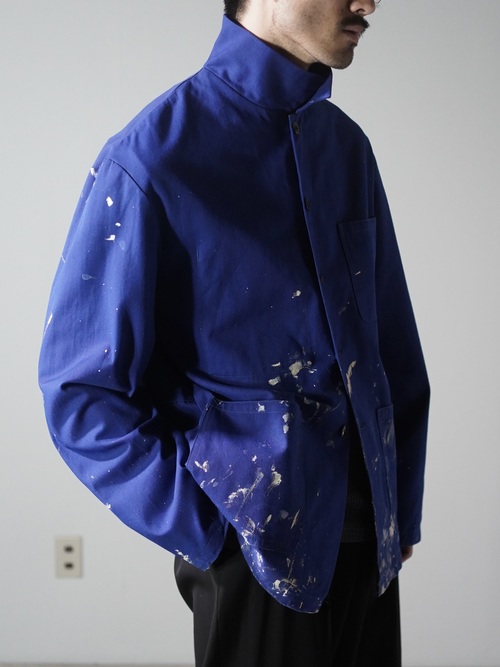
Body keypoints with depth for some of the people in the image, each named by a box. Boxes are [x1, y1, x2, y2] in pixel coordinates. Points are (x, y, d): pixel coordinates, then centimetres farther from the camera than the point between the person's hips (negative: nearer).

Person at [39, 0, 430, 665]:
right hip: (257, 549, -6)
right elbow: (81, 394, -13)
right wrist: (210, 537, -14)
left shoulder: (347, 145, 4)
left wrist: (403, 506, 10)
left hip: (371, 536, 6)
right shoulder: (153, 159, -16)